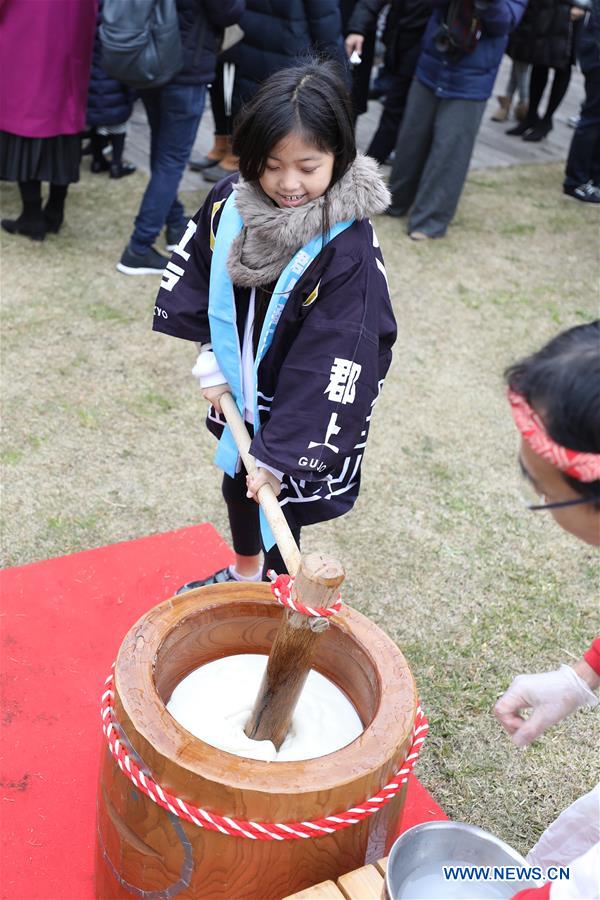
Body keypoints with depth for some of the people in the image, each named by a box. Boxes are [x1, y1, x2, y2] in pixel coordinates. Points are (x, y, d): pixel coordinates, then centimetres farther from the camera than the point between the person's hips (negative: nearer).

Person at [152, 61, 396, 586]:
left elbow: (330, 364, -27)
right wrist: (213, 362, -1)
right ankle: (243, 574, 56)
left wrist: (280, 453, -26)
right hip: (240, 394, 7)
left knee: (278, 515, 4)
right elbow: (193, 283, 3)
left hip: (301, 410, -6)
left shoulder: (349, 251, -28)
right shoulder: (231, 203, -12)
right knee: (238, 488, 27)